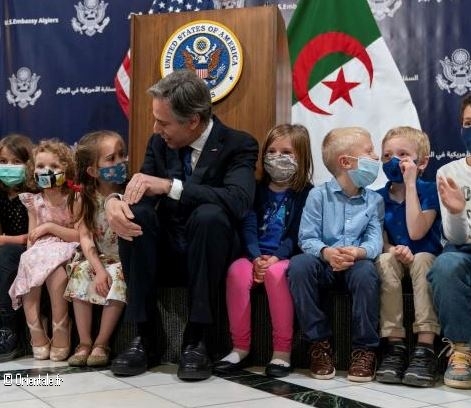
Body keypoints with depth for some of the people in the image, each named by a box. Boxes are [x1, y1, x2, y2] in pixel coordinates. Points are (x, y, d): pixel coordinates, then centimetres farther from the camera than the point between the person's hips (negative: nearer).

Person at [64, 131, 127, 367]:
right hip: (98, 258, 3)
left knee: (119, 277, -30)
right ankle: (84, 342, -15)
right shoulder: (87, 198, -1)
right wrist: (98, 269, -20)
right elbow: (85, 236, -8)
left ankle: (102, 343, -18)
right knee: (80, 272, -23)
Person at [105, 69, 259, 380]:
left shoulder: (238, 145, -10)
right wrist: (113, 201, -25)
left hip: (210, 250, -4)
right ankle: (145, 335, -20)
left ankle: (196, 339, -25)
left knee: (209, 214, -35)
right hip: (166, 247, 4)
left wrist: (170, 186, -34)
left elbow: (240, 200, -28)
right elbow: (142, 191, 0)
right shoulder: (159, 143, 4)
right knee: (132, 212, -25)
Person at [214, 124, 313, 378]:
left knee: (276, 273, -36)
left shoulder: (306, 193, 4)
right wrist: (256, 257, -14)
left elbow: (296, 233, -5)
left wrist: (276, 257, -20)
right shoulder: (258, 190, 14)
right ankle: (240, 346, -17)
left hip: (287, 258, -3)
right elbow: (249, 227, 3)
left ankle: (282, 350, -25)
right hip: (257, 255, 3)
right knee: (237, 270, -29)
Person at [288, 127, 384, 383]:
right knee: (299, 264, -32)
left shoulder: (374, 201, 9)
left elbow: (375, 240, -4)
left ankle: (365, 348, -18)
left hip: (356, 263, 1)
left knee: (366, 272, -34)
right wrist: (326, 252, -27)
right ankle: (319, 343, -20)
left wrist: (358, 252, -27)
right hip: (323, 262, 0)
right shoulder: (318, 195, 2)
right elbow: (307, 238, -5)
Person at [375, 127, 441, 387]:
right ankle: (395, 345, -32)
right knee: (385, 262, -31)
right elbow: (380, 241, 2)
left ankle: (425, 348, -39)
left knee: (422, 260, -35)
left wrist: (410, 184, -20)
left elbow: (416, 232, -21)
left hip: (426, 257, -2)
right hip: (395, 259, 2)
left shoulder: (429, 191, -6)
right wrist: (392, 250, -24)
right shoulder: (378, 197, 3)